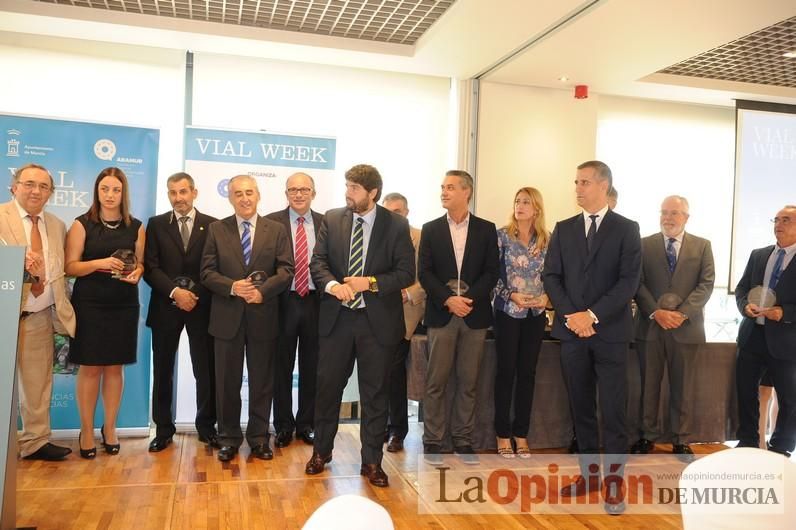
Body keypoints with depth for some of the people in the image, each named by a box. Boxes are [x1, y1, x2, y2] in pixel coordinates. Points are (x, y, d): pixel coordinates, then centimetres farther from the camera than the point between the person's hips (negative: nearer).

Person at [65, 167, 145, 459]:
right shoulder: (82, 224, -1)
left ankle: (110, 427, 22)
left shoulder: (136, 226, 6)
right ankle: (86, 430, 17)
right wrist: (99, 263, -21)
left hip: (124, 305, 2)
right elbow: (71, 266, -5)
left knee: (115, 368, 9)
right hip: (89, 305, -2)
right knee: (90, 368, 3)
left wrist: (136, 273, -11)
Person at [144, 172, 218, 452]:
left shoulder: (212, 225, 4)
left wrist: (196, 295, -7)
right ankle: (163, 429, 21)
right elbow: (150, 268, -1)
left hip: (202, 306, -1)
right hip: (166, 306, 1)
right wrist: (175, 292, -13)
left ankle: (206, 426, 19)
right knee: (162, 371, 7)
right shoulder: (156, 224, 6)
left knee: (206, 370, 4)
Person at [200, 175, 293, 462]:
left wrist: (263, 290, -18)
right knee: (227, 381, 8)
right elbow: (207, 272, 0)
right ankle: (229, 437, 22)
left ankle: (259, 437, 22)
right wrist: (232, 287, -18)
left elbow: (286, 269, -2)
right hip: (227, 316, 0)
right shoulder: (217, 229, 5)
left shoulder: (277, 230, 5)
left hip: (263, 316, 0)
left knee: (262, 381, 8)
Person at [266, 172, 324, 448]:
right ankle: (283, 425, 22)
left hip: (315, 301, 2)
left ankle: (306, 424, 24)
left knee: (311, 366, 10)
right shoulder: (272, 222, 0)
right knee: (282, 366, 7)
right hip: (284, 301, -1)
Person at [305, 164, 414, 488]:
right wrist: (333, 285, -20)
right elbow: (317, 262, 0)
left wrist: (370, 282, -19)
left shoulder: (396, 226, -4)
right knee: (327, 386, 11)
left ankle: (372, 462, 22)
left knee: (375, 393, 7)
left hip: (378, 320, -2)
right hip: (336, 317, 2)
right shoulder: (332, 220, 4)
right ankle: (321, 451, 32)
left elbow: (406, 273, -6)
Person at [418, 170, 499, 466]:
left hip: (475, 314, 1)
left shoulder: (486, 229, 6)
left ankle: (463, 439, 18)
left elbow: (491, 272, 1)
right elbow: (424, 272, 0)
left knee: (468, 382, 7)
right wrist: (448, 299, -13)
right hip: (441, 314, 0)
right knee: (436, 382, 2)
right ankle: (432, 441, 12)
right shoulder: (431, 229, 6)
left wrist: (469, 298, -12)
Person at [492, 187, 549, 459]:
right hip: (508, 312, -3)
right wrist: (511, 295, -16)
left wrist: (546, 296, -9)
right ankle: (503, 434, 12)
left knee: (527, 372, 7)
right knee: (506, 371, 2)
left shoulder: (547, 240, 5)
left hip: (536, 313, 3)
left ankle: (521, 434, 17)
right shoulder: (502, 235, -3)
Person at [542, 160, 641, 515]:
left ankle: (614, 482, 9)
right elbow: (551, 276, 5)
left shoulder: (626, 229, 1)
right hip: (572, 330, 3)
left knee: (612, 411, 0)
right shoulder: (563, 229, 10)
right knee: (581, 408, 10)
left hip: (610, 332, -3)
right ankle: (589, 473, 21)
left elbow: (629, 281, -7)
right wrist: (570, 315, -9)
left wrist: (593, 315, -15)